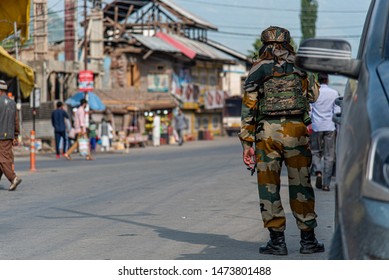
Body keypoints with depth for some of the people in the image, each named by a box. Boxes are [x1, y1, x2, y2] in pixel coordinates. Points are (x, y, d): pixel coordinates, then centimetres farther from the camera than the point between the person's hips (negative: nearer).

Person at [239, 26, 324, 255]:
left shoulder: (258, 70, 4)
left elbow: (248, 108, 0)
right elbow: (314, 95, 23)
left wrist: (247, 144, 2)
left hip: (267, 133, -1)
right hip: (296, 132, 1)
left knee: (269, 186, 4)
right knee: (301, 185, 7)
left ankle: (277, 240, 1)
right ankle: (308, 239, 9)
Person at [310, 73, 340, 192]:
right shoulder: (334, 93, 4)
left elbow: (309, 110, -2)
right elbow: (337, 111, 5)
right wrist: (339, 128, 10)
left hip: (316, 127, -1)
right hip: (330, 127, 1)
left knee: (315, 152, 13)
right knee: (329, 155, 4)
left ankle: (318, 172, -15)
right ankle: (326, 184, 1)